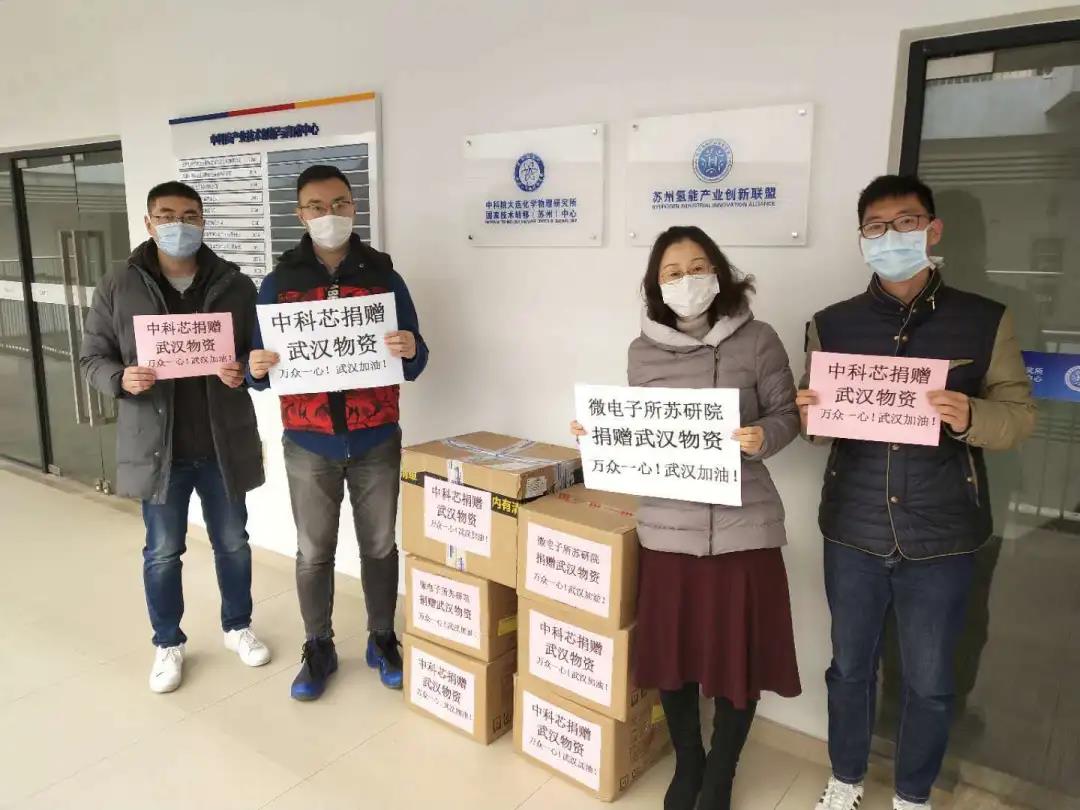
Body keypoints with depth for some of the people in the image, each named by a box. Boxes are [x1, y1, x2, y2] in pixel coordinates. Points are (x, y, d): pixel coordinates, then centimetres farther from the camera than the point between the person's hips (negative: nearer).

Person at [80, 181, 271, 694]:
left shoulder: (235, 285, -1)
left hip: (224, 442, 1)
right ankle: (168, 644, 33)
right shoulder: (118, 288, -2)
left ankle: (237, 626, 37)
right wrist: (121, 379, -20)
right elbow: (92, 358, 2)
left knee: (233, 543, 15)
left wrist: (244, 370, -19)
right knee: (162, 552, 13)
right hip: (155, 444, 0)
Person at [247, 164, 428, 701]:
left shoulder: (383, 276, 0)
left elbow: (413, 365, 0)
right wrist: (257, 369, -20)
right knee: (313, 553, 11)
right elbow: (263, 368, 3)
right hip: (308, 445, 0)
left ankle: (382, 640, 32)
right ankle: (318, 649, 30)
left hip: (376, 442, 0)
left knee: (380, 546, 12)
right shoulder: (278, 283, 1)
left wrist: (411, 350, -23)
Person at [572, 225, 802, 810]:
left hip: (742, 525, -2)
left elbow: (788, 415, 0)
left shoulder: (757, 341, -5)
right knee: (672, 654, 13)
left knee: (738, 659, 10)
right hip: (668, 525, 2)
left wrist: (761, 438, -21)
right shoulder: (644, 351, 3)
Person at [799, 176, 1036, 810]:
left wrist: (969, 417, -23)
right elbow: (815, 422, 6)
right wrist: (808, 412, -18)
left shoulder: (985, 321, -1)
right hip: (854, 532, 1)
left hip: (942, 538, -1)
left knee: (930, 682, 13)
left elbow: (1021, 413, -2)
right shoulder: (832, 325, 3)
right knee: (850, 666, 16)